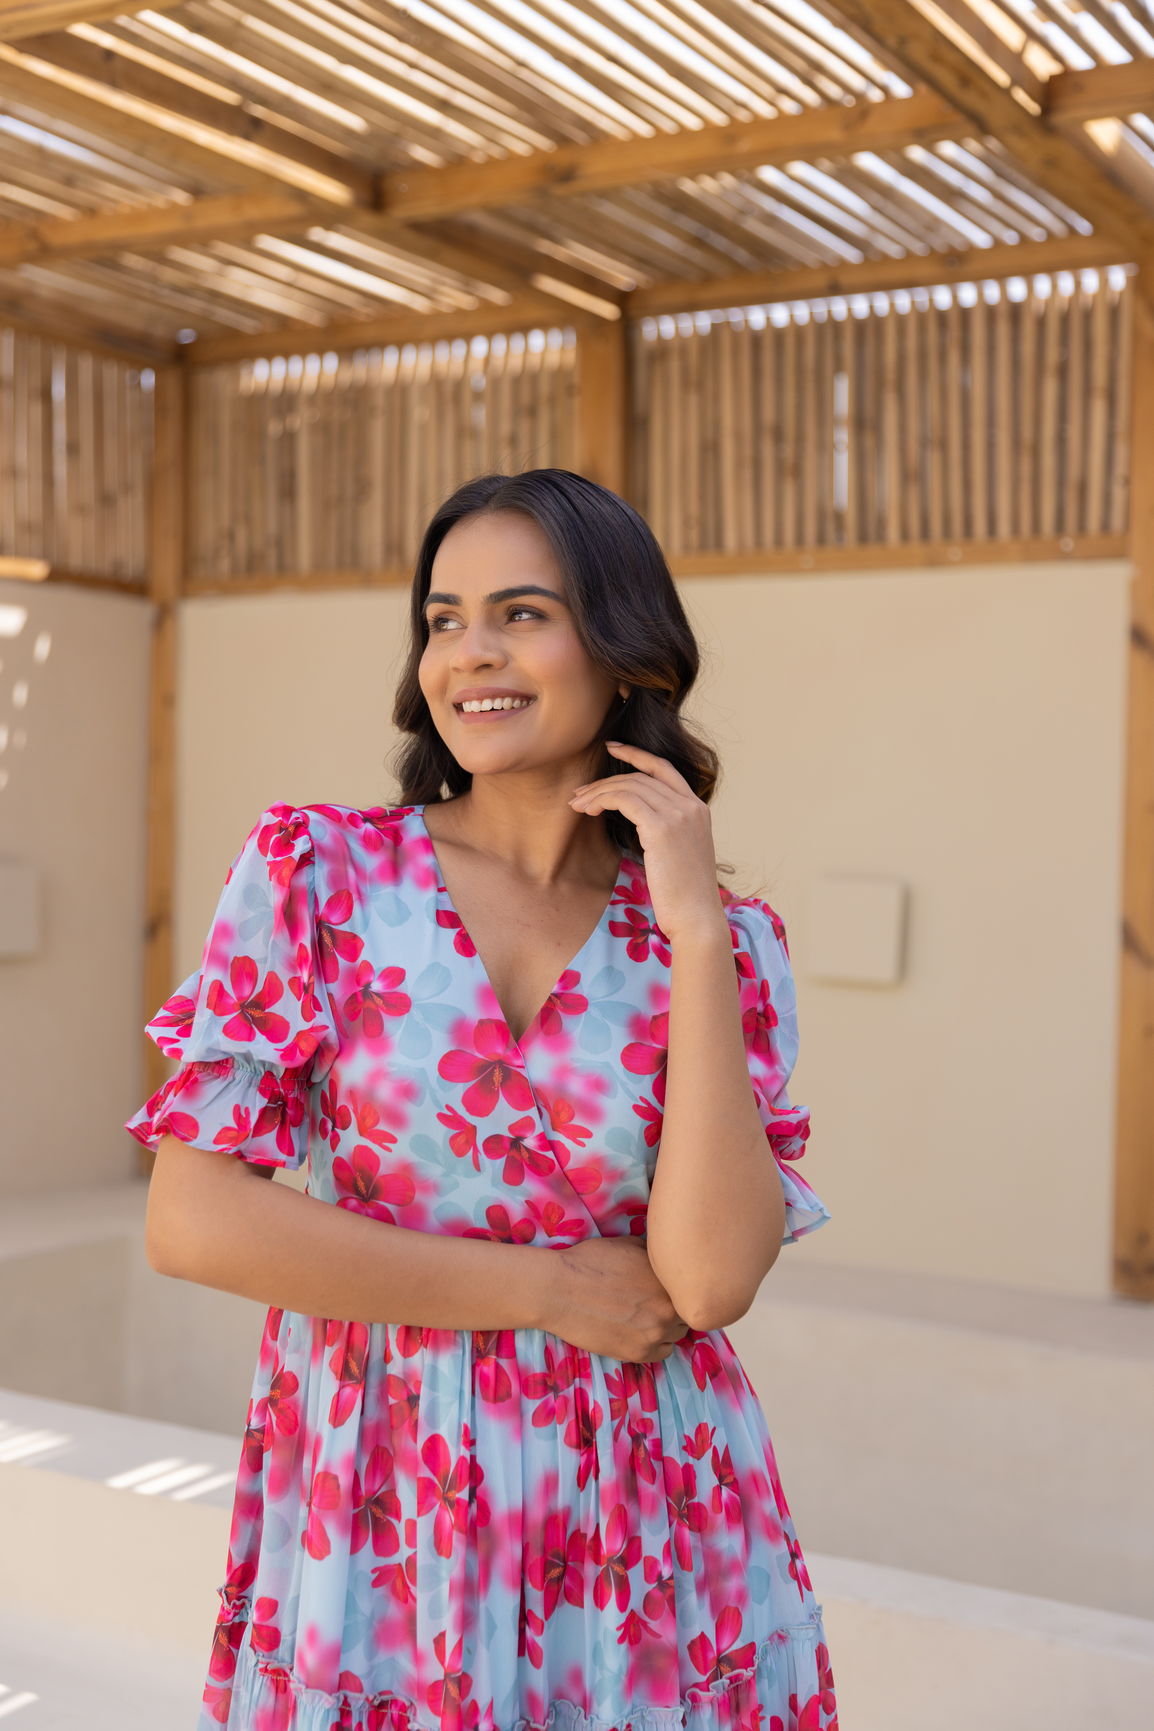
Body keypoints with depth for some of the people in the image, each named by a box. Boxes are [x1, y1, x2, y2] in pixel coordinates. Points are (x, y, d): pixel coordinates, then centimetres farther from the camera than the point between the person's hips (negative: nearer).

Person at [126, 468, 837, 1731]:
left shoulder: (720, 939, -2)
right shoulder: (311, 872, -6)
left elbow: (711, 1277, -14)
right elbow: (192, 1221, -12)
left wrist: (695, 931, -16)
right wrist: (545, 1286, -12)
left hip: (646, 1525, 1)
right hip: (373, 1516, -1)